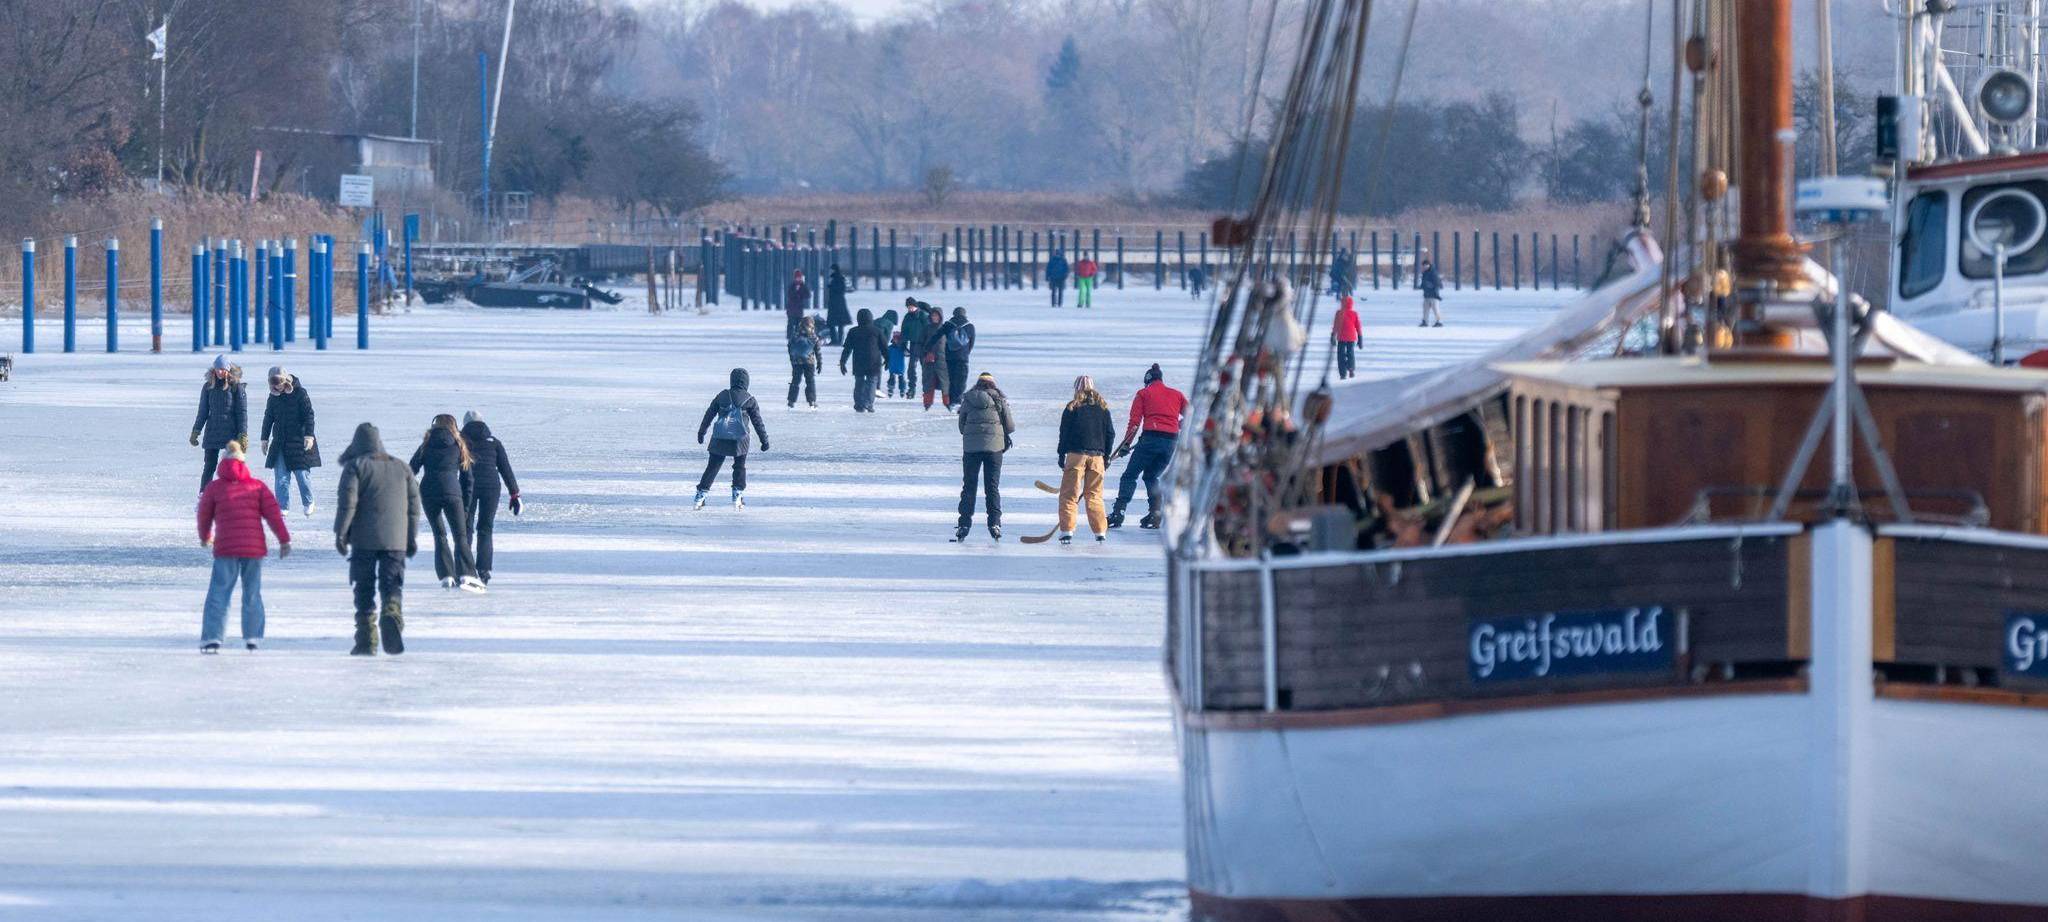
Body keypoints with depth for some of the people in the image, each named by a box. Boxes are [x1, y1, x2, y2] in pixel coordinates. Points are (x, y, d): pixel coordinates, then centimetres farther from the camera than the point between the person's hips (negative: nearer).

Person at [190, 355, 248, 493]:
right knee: (209, 467, 1)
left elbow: (242, 413, -4)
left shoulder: (236, 387, -4)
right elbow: (203, 411, 13)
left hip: (231, 433, -3)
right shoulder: (208, 387, 6)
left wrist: (243, 436, -9)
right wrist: (196, 431, 11)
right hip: (212, 433, 3)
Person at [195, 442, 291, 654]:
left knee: (219, 594, 0)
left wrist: (205, 537, 34)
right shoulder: (257, 486, 9)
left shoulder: (215, 488, 5)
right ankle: (252, 636, 10)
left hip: (226, 549, -2)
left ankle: (212, 638, -9)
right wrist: (284, 539, 0)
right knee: (252, 593, 14)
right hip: (254, 548, 2)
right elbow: (273, 513, 0)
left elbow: (204, 517, 15)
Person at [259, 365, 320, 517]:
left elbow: (309, 414, -7)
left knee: (302, 473, -1)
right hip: (280, 441, 4)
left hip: (298, 440, -4)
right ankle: (282, 506, 3)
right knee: (281, 476, -1)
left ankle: (308, 502, 20)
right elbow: (268, 417, 15)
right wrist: (265, 438, 15)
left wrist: (309, 435, -14)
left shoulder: (300, 392, -7)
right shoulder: (274, 395, 6)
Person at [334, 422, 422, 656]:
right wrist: (412, 537, 20)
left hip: (364, 540, -3)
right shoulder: (401, 467, 14)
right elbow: (414, 503, 15)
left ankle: (366, 641, 2)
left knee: (364, 591, 4)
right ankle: (392, 615, -30)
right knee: (392, 586, 1)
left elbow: (347, 501, -8)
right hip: (395, 540, 3)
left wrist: (340, 532, -5)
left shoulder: (355, 466, 1)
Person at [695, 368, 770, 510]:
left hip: (719, 439, 2)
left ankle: (701, 495, 4)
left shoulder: (722, 395, 7)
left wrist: (701, 432, 26)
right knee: (740, 467, 13)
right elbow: (757, 422, 4)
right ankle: (737, 496, 5)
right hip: (739, 439, -2)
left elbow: (709, 414, 15)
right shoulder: (749, 400, 0)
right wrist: (764, 440, 12)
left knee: (713, 466, 8)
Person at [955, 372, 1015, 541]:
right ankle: (994, 523, -2)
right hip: (994, 447, 0)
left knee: (968, 486, 7)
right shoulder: (999, 400, 2)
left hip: (971, 446, 0)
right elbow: (1010, 427, 3)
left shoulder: (967, 400, 5)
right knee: (992, 487, 6)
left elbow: (961, 426, 8)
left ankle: (964, 524, 4)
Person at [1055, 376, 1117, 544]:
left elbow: (1064, 433, -3)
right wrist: (1106, 455, 18)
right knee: (1095, 494, 13)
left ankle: (1067, 531, -8)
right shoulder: (1103, 408, 8)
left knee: (1069, 493, 0)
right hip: (1096, 456, 3)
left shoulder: (1072, 407, -2)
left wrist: (1062, 455, 3)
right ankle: (1101, 532, 11)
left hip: (1076, 454, -3)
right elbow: (1110, 433, 10)